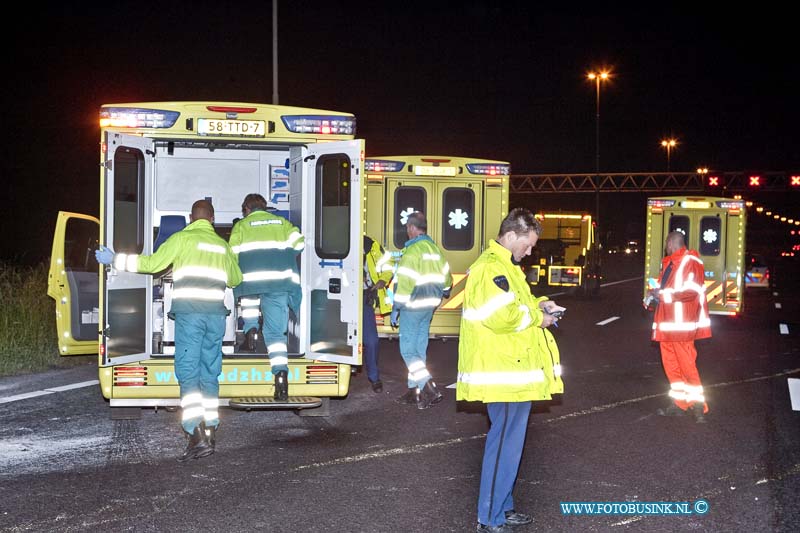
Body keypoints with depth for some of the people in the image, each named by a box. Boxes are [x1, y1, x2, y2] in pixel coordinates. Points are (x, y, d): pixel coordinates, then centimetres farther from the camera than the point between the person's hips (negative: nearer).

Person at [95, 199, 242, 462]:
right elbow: (236, 278, 30)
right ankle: (211, 432, 14)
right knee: (210, 374, 12)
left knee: (188, 374, -6)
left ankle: (198, 436, -17)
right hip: (216, 315, 5)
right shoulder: (222, 245, 18)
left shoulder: (182, 238, 2)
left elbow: (152, 263, -4)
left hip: (189, 314, -5)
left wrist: (115, 260, 5)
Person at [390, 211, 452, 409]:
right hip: (430, 304, 9)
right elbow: (445, 273, 21)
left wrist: (395, 309, -16)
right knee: (419, 349, 15)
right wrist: (445, 290, 41)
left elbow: (405, 282, -21)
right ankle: (414, 390, 21)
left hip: (413, 305, -9)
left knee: (408, 351, -4)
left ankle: (430, 389, -15)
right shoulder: (435, 248, 9)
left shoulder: (412, 250, -18)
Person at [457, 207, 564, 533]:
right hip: (504, 373, -11)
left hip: (511, 371, 11)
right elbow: (501, 315, -28)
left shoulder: (503, 265, 19)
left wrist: (537, 304, 14)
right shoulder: (491, 268, -17)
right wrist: (537, 318, -14)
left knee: (507, 439, 17)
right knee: (505, 442, -6)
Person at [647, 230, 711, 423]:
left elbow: (691, 291, -21)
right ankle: (679, 403, 19)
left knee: (686, 364, -6)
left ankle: (698, 406, 3)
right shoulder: (669, 263, 15)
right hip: (667, 321, 9)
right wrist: (656, 292, 7)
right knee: (670, 363, 11)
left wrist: (663, 294, -19)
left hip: (681, 322, -9)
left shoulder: (690, 262, -12)